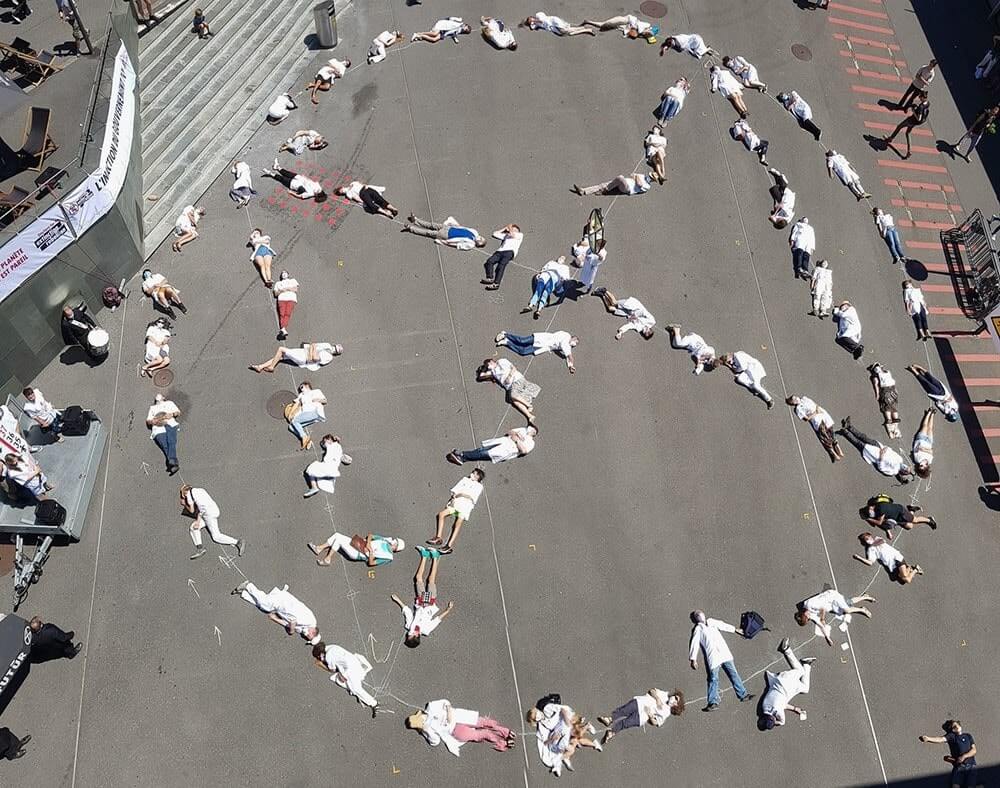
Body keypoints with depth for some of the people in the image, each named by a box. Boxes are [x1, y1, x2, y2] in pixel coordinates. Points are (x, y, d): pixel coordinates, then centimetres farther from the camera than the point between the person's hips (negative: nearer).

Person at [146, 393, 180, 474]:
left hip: (170, 423, -1)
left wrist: (171, 414, 0)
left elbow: (178, 412, 22)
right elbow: (148, 420, 24)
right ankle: (175, 464, -44)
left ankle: (172, 462, -50)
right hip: (158, 428, 1)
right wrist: (153, 421, 0)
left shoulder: (169, 403, 36)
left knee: (171, 442, -31)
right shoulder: (152, 407, 38)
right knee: (164, 446, -27)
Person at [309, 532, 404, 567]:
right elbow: (370, 535, 12)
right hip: (358, 543, 8)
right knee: (337, 535, -3)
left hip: (356, 553, -8)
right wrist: (368, 543, -7)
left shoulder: (388, 557, -9)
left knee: (338, 539, -19)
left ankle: (327, 559, -4)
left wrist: (371, 552, -25)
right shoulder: (385, 540, 11)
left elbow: (371, 563, -13)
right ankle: (319, 548, 10)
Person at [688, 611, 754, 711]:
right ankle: (713, 702, 5)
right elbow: (694, 644, -10)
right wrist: (693, 660, -20)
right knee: (713, 679, -4)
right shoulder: (697, 630, -3)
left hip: (725, 654, 6)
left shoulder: (711, 622, 16)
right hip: (712, 658, -6)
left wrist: (735, 630, 43)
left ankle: (743, 695, 21)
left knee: (733, 674, 11)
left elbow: (722, 625, 31)